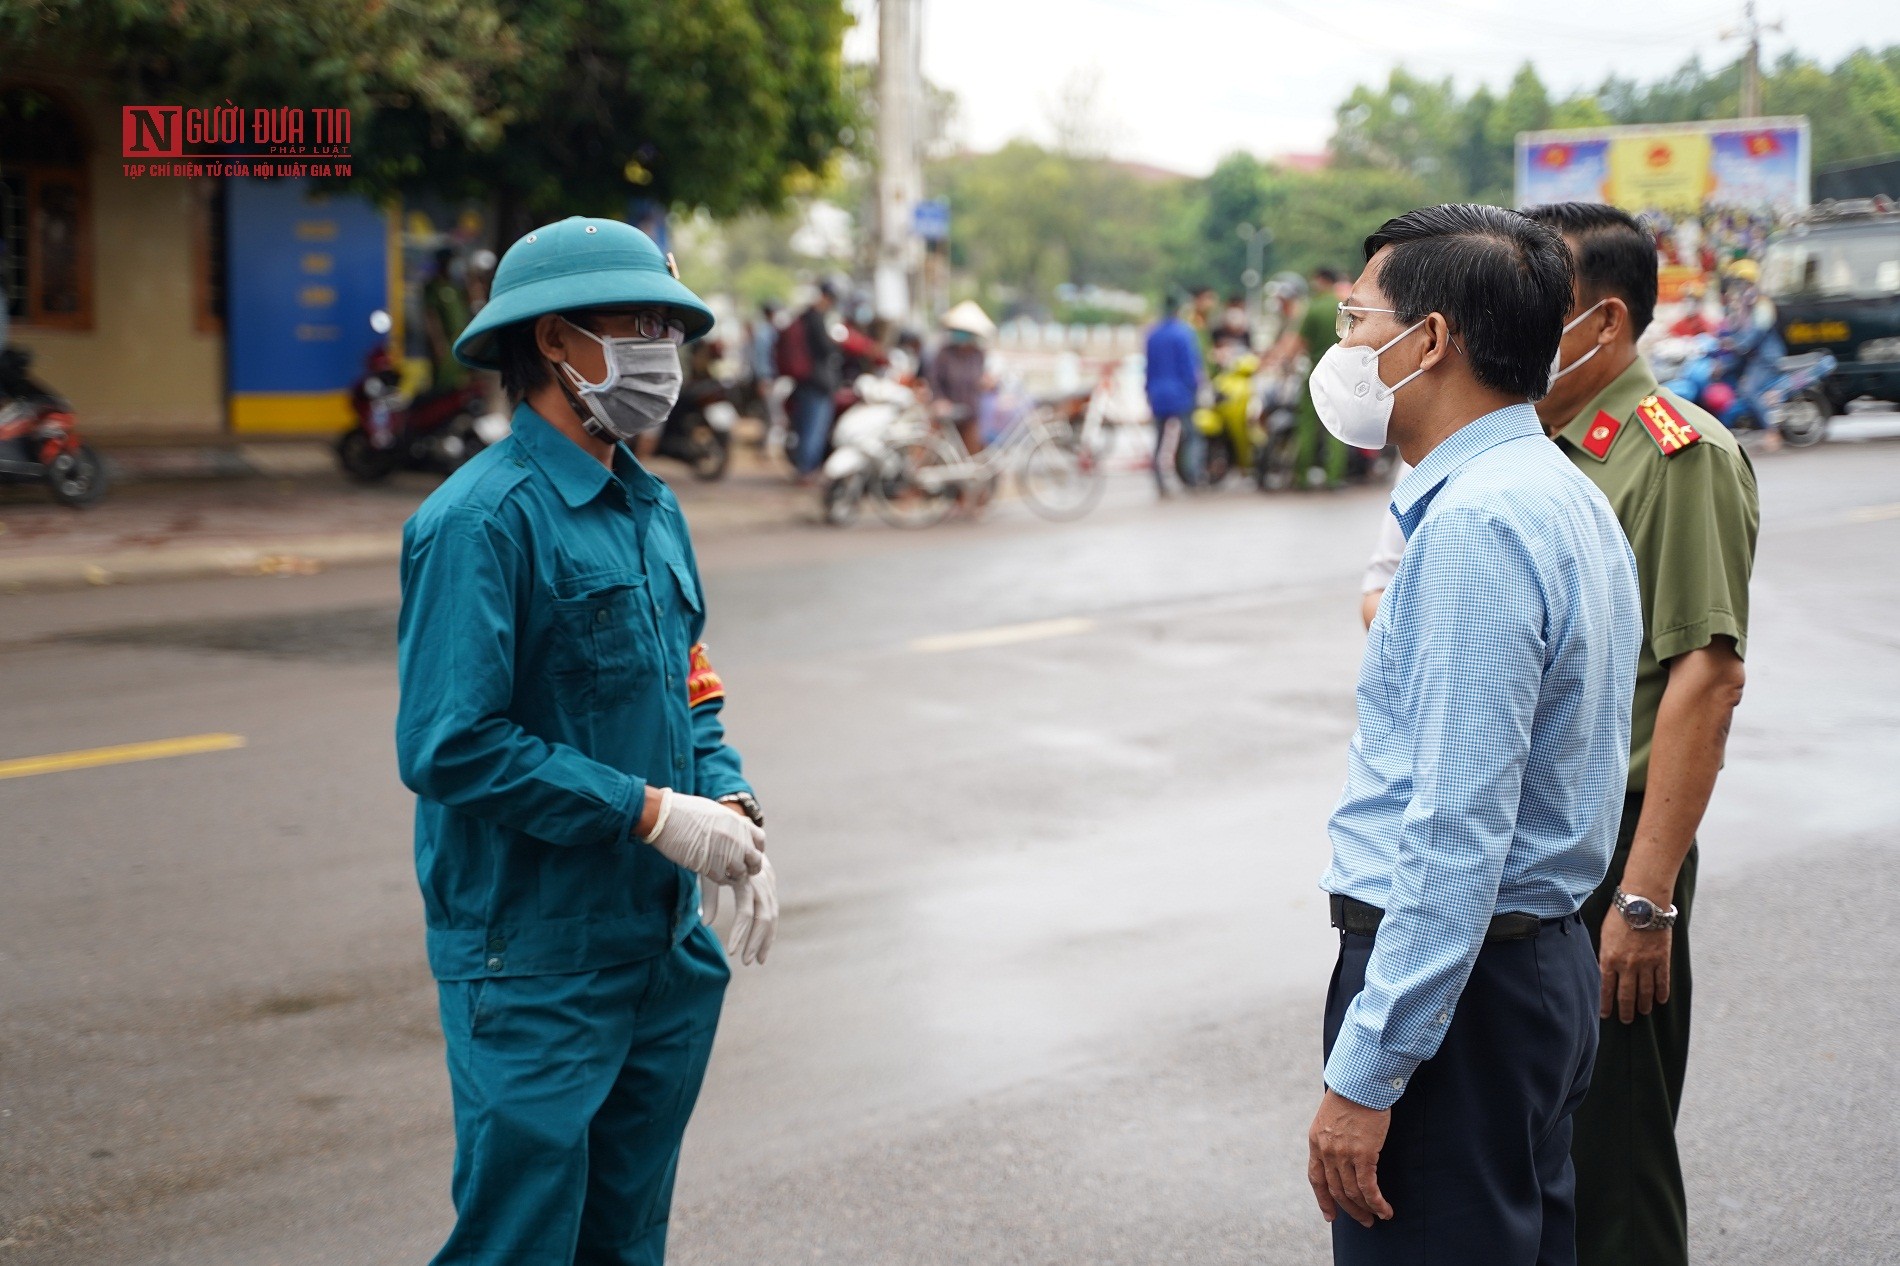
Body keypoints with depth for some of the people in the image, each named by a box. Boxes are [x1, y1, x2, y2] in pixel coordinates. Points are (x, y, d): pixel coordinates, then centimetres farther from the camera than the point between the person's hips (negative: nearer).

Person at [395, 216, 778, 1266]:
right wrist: (652, 812, -20)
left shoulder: (653, 510, 11)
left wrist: (729, 806, -1)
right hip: (534, 963, -8)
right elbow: (450, 747, -23)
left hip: (666, 946, 8)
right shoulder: (483, 519, -17)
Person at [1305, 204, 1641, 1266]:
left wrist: (1364, 1076, -22)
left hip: (1459, 978, -10)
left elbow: (1457, 832, -25)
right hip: (1552, 958, 10)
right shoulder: (1570, 498, 13)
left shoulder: (1476, 526, -20)